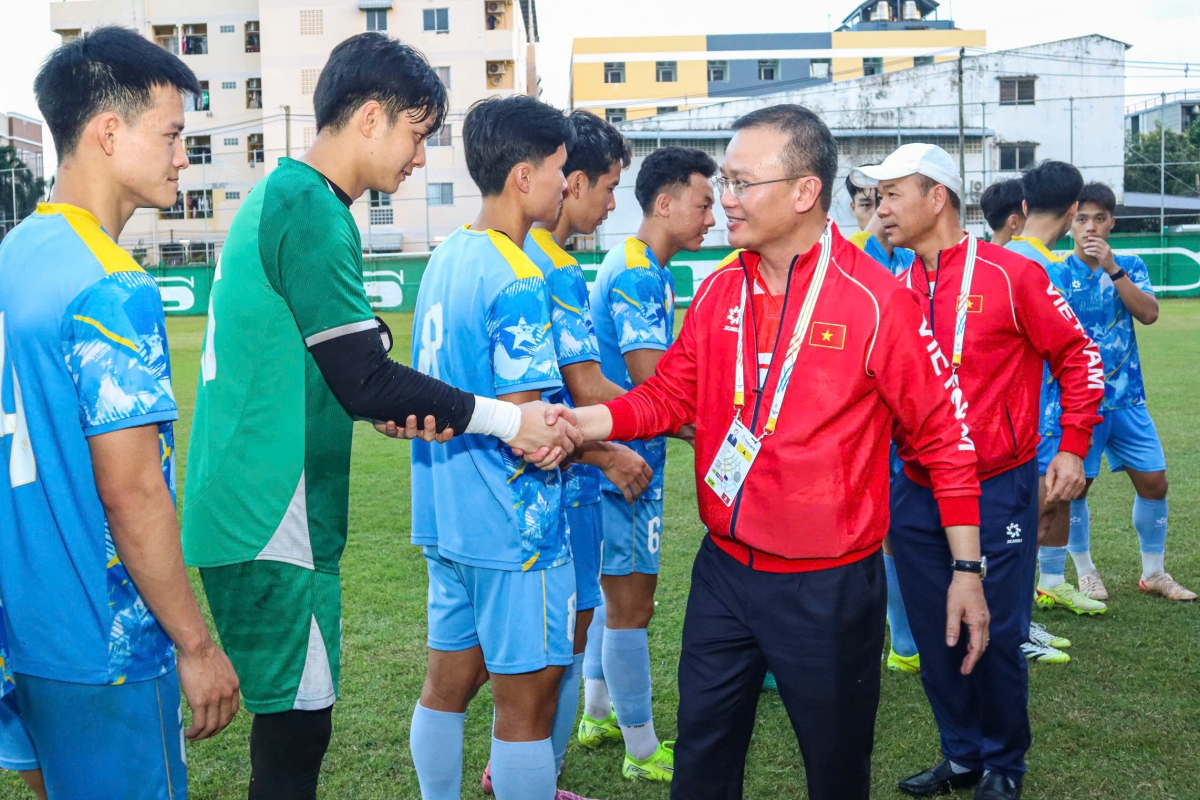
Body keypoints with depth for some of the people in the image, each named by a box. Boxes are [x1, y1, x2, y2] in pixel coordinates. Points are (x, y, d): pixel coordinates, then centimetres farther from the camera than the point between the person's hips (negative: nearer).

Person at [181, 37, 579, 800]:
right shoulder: (313, 210, -16)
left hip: (251, 504, 9)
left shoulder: (277, 198, 14)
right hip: (273, 515, -9)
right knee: (297, 722, 1)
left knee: (295, 714, 17)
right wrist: (506, 420, -9)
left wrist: (396, 412, 4)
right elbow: (366, 377, -18)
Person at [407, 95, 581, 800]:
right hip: (512, 526, -9)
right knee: (528, 701, 5)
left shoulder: (445, 258, 8)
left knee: (450, 678, 18)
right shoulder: (517, 280, -19)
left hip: (446, 513, 9)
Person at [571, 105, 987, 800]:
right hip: (723, 573, 5)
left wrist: (967, 571, -7)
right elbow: (670, 394, 4)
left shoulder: (877, 300, -14)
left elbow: (944, 436, -9)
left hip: (830, 586, -4)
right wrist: (581, 423, -15)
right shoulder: (719, 291, 3)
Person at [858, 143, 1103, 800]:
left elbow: (1076, 357, -1)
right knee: (934, 634, 10)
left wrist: (1072, 448, -4)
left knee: (996, 635, 2)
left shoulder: (1009, 275, -8)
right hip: (916, 493, 5)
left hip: (997, 489, -5)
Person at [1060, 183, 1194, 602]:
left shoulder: (1130, 267, 2)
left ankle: (1154, 573, 22)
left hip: (1126, 397, 3)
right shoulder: (1058, 272, -5)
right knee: (1075, 486, 1)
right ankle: (1086, 573, 21)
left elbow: (1149, 314, -14)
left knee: (1154, 482, 5)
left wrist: (1112, 268, -21)